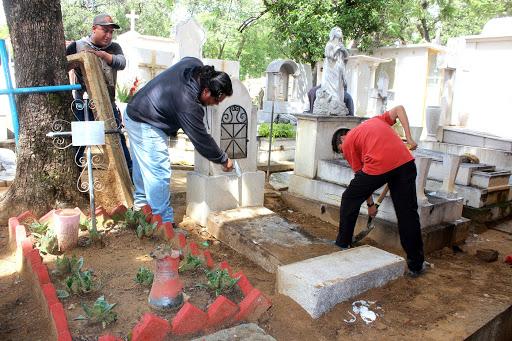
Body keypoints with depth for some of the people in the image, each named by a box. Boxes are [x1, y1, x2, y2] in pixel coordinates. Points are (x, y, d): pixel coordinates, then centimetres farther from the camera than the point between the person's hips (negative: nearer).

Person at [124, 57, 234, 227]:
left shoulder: (193, 64, -10)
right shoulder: (189, 105, -32)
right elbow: (202, 140, -23)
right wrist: (224, 160, -11)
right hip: (145, 127, -10)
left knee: (143, 164, 23)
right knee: (159, 173, -9)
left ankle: (141, 203, 41)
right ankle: (164, 222, -3)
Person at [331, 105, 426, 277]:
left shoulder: (348, 143, 18)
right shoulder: (375, 120, 33)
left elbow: (361, 175, 17)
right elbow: (399, 109, 22)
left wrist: (370, 204, 26)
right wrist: (409, 138, 14)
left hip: (378, 166, -4)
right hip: (405, 162, 5)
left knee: (349, 200, 19)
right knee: (408, 213, 12)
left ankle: (343, 244, 30)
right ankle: (416, 264, 19)